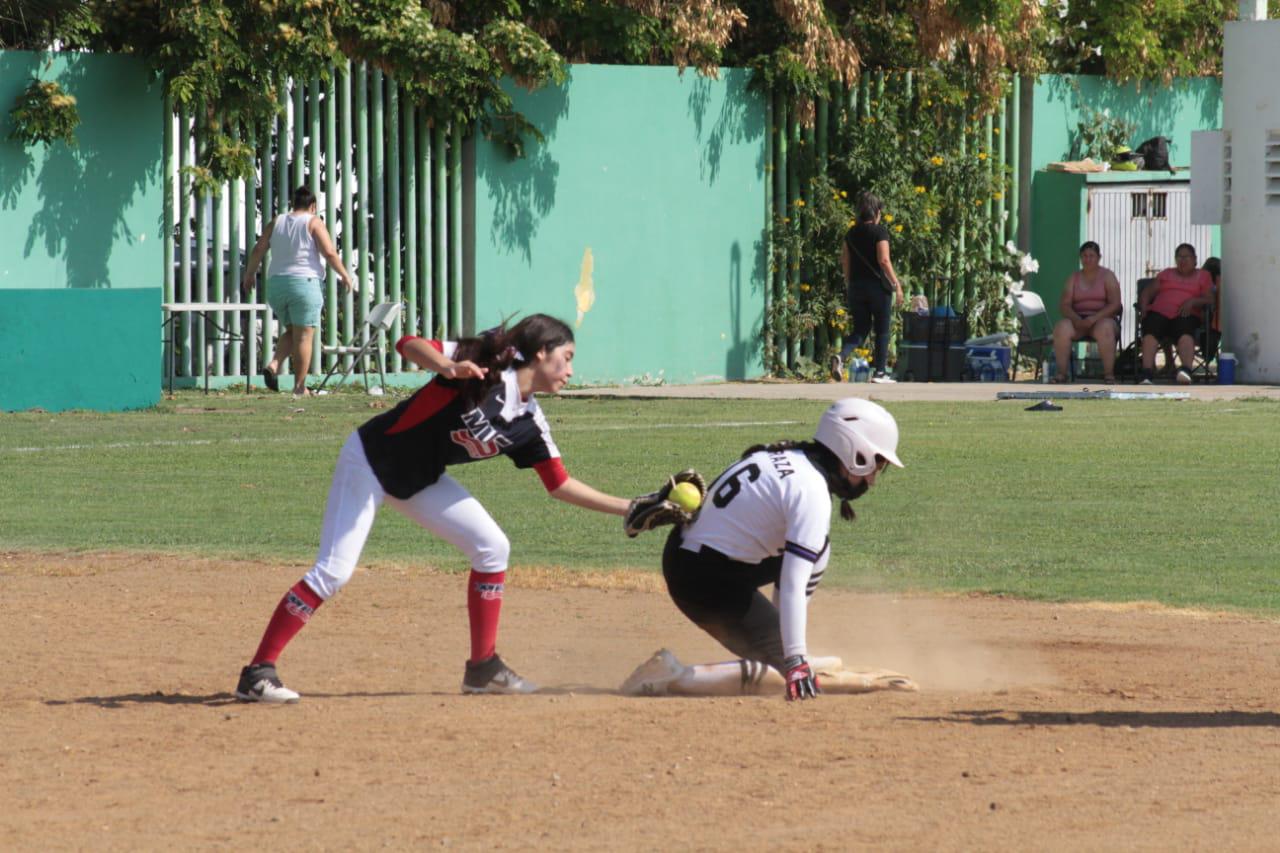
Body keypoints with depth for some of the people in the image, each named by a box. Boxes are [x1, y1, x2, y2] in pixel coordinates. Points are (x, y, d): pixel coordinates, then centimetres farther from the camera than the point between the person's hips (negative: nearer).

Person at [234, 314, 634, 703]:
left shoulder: (529, 424, -1)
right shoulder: (489, 363, -20)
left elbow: (560, 484, 6)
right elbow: (409, 345, -27)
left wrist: (628, 508, 1)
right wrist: (449, 368, -47)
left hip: (419, 480, 8)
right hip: (371, 460, -8)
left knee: (493, 547, 1)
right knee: (334, 571, -15)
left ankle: (483, 668, 11)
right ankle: (258, 673, -11)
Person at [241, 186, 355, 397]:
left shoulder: (277, 222, 10)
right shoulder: (313, 223, -2)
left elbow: (258, 249, 7)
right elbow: (329, 253, -10)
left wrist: (250, 274, 20)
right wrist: (345, 276, 1)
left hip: (276, 285, 5)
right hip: (304, 283, -5)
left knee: (291, 331, 19)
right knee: (304, 336, -1)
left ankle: (274, 364, -6)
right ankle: (299, 387, -3)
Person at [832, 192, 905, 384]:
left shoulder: (851, 233, 7)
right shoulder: (879, 232, -9)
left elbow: (844, 262, 10)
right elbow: (884, 260, -16)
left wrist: (849, 286, 20)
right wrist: (896, 285, -11)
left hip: (856, 287, 5)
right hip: (878, 285, -5)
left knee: (860, 330, 11)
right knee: (882, 330, 8)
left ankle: (841, 357, -16)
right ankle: (880, 372, 8)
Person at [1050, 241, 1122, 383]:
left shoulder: (1107, 276, 6)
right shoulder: (1073, 278, 15)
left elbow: (1115, 304, -6)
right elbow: (1064, 305, 4)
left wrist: (1095, 318, -21)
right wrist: (1075, 319, -18)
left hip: (1102, 319, -2)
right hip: (1078, 320, 2)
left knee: (1105, 328, -40)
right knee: (1061, 328, -32)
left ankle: (1109, 374, -36)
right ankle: (1061, 373, -32)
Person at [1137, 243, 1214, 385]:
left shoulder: (1203, 276, 24)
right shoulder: (1166, 274, 34)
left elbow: (1209, 299, 10)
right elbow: (1148, 292, 26)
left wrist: (1192, 302, -11)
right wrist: (1143, 304, 3)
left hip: (1185, 315, -2)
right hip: (1159, 312, 2)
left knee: (1185, 333, -39)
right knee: (1150, 332, -34)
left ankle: (1186, 371, -63)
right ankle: (1146, 375, -51)